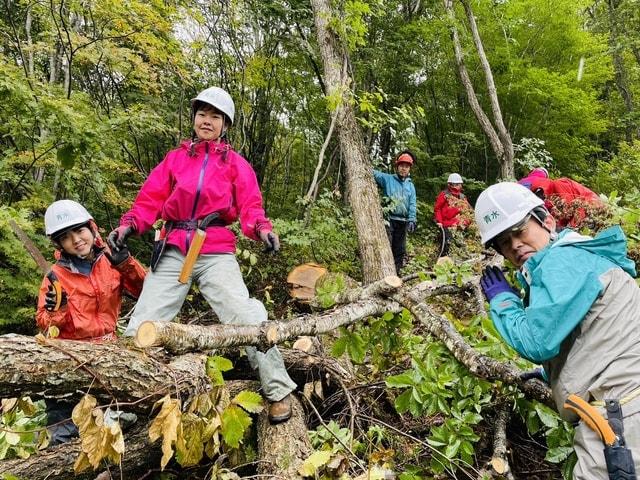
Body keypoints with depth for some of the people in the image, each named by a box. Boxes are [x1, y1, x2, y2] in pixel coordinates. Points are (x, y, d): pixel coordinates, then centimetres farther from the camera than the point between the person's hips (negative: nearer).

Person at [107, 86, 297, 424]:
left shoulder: (236, 164, 11)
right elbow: (151, 199, 8)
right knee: (140, 327, 2)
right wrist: (129, 224, -10)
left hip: (216, 253, -2)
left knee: (248, 320, -15)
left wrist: (262, 228, -22)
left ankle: (279, 392, 1)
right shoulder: (175, 158, 16)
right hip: (173, 253, 3)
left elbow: (250, 206, 0)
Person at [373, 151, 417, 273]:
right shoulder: (387, 179, 5)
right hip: (388, 219, -4)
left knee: (400, 250, 8)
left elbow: (412, 205, 6)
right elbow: (373, 173, -5)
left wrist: (412, 220, -7)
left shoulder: (410, 186, 14)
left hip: (402, 221, 4)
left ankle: (396, 272, 17)